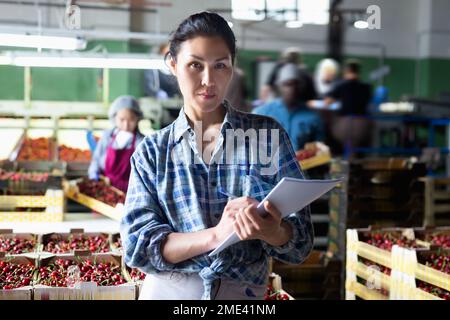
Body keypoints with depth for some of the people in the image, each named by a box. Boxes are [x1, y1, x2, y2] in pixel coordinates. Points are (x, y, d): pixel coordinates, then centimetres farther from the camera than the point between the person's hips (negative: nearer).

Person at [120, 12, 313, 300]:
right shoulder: (151, 150, 1)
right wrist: (216, 235, -24)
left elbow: (301, 240, -2)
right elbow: (137, 245, -9)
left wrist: (271, 232, -24)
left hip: (243, 293, 0)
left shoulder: (269, 135, -1)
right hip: (166, 292, 0)